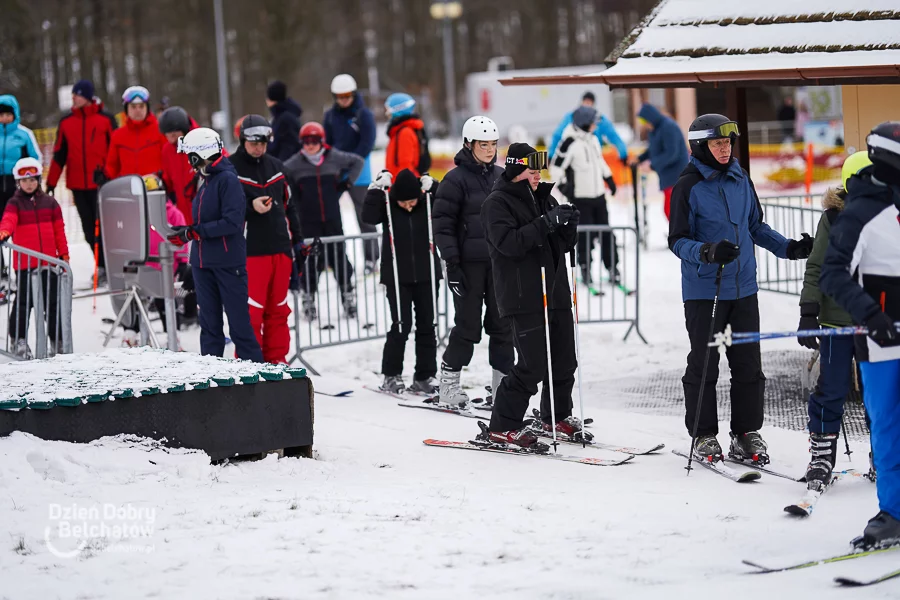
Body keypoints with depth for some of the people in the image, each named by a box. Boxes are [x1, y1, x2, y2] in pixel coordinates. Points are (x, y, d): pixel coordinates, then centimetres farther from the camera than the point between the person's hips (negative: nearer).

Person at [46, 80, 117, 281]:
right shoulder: (66, 122, 9)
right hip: (78, 185, 4)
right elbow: (59, 154, 11)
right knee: (89, 228, 5)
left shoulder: (106, 119, -1)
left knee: (102, 225, -4)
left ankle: (106, 265, 6)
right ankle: (102, 265, 13)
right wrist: (51, 183, 8)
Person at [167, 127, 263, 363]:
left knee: (238, 322, -4)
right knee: (209, 323, 11)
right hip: (203, 262, 8)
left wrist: (193, 232, -20)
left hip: (228, 262, -8)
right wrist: (186, 231, 4)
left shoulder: (227, 179, -13)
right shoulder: (204, 180, 13)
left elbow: (232, 222, -21)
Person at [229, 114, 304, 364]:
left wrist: (297, 240, 18)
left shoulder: (275, 166, 15)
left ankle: (277, 359, 19)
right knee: (252, 310, -9)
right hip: (250, 251, -6)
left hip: (280, 249, 6)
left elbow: (288, 204, 21)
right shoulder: (230, 168, -3)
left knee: (278, 309, 11)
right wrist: (251, 207, -20)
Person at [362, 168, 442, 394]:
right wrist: (376, 189, -24)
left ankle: (424, 377, 12)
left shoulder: (428, 202, -1)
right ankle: (391, 376, 7)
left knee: (426, 326, 5)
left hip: (426, 275, 2)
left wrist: (433, 187, -18)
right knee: (401, 326, -5)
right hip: (397, 277, -2)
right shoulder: (387, 206, -6)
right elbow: (369, 216, -20)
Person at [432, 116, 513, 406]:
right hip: (469, 262, -5)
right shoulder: (456, 180, -6)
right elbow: (443, 224, -8)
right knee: (468, 325, -3)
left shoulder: (501, 176, 11)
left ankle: (503, 380, 13)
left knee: (502, 323, 6)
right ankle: (449, 382, 9)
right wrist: (452, 263, -14)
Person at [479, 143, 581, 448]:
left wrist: (569, 225, -3)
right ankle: (502, 427, -2)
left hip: (556, 293, 8)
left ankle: (556, 417, 31)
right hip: (523, 298, -8)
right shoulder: (497, 203, -6)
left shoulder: (544, 198, 17)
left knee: (564, 362, 12)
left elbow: (564, 245, 18)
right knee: (533, 365, -12)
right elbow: (509, 243, -20)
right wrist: (545, 223, -25)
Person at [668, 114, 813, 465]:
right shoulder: (688, 186, -8)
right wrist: (707, 252, -26)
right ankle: (704, 436, 11)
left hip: (743, 288, 5)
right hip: (704, 290, -5)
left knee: (748, 364, 5)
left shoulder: (741, 180, 8)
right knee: (703, 365, 2)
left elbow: (756, 227, 19)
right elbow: (678, 241, -8)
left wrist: (789, 248, 9)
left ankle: (746, 433, 14)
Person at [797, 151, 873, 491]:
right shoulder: (834, 218, -4)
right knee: (832, 389, -1)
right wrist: (808, 313, -9)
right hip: (839, 319, -3)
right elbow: (817, 268, -3)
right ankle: (821, 455, 10)